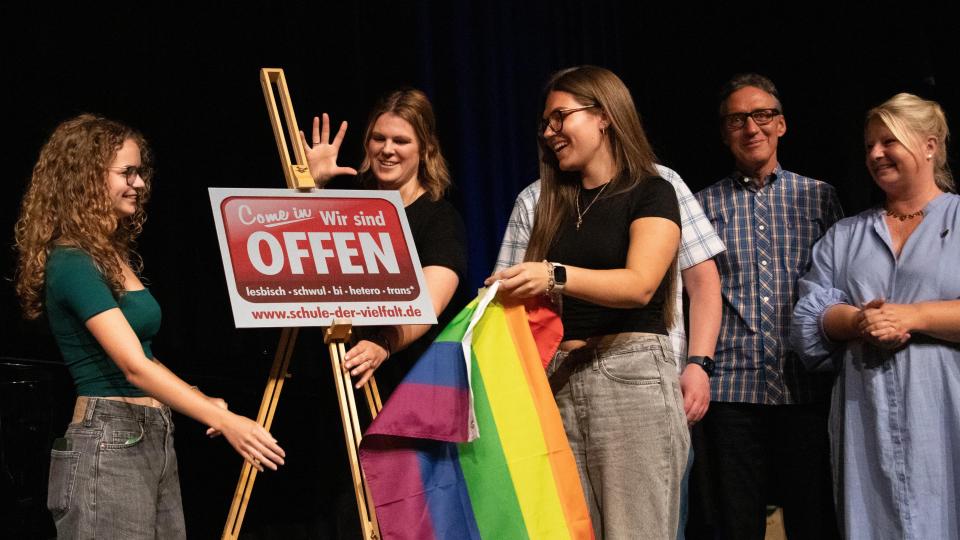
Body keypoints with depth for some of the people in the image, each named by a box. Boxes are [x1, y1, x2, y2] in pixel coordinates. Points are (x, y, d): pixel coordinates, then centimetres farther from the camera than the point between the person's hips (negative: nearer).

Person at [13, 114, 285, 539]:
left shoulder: (119, 254, 15)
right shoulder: (72, 263, -14)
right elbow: (134, 366, -22)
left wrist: (204, 404, 12)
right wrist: (225, 421, -28)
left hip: (154, 440, 9)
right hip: (106, 445, -9)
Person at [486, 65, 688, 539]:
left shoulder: (651, 192, 1)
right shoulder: (551, 204, 19)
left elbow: (640, 283, -16)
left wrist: (556, 277, -28)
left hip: (631, 375, -5)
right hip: (557, 380, 5)